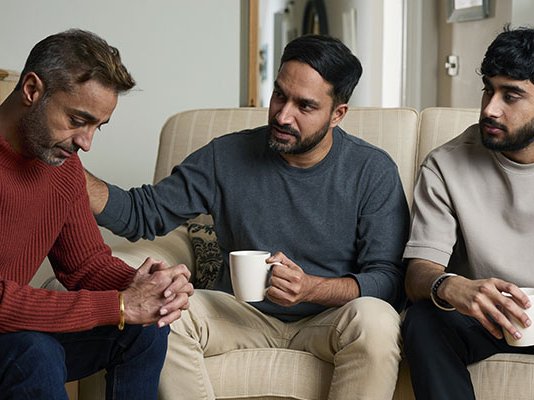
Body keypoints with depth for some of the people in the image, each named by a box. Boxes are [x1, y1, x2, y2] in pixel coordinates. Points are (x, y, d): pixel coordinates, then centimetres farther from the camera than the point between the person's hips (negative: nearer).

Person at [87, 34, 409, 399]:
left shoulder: (374, 172, -6)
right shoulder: (227, 156, -1)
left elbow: (389, 280, -10)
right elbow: (142, 212, 2)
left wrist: (311, 288, -28)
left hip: (328, 319, -1)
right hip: (244, 314, 2)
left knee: (376, 319, -35)